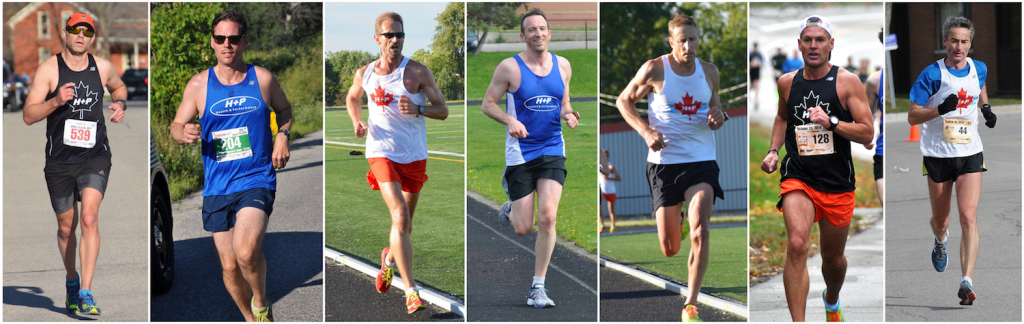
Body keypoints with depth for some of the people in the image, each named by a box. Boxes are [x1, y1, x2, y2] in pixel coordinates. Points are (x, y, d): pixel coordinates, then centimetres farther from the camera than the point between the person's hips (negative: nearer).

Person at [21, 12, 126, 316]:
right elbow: (28, 115, -9)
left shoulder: (103, 67, 3)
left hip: (95, 157, 0)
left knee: (89, 219, -18)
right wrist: (56, 101, -26)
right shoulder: (49, 69, -5)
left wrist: (120, 104, 5)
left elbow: (118, 87, 27)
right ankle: (71, 280, 37)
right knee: (66, 227, 11)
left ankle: (85, 293, -18)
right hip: (60, 161, 0)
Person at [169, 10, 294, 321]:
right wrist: (184, 134, -14)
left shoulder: (262, 79, 2)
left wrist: (282, 136, 2)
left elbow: (284, 109, 21)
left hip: (257, 180, -3)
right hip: (216, 187, 3)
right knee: (230, 267, 7)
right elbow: (176, 126, 10)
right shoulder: (199, 84, 2)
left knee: (246, 251, -26)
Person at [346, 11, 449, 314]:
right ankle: (411, 292, -22)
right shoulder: (365, 73, 1)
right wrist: (357, 121, 2)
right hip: (381, 151, -2)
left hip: (414, 156, 2)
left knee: (406, 221, 15)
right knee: (400, 216, -19)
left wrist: (418, 110, -24)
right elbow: (352, 98, 23)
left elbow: (443, 110, -4)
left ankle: (389, 257, 50)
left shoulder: (418, 72, -6)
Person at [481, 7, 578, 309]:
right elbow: (488, 103, -1)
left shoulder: (562, 65, 6)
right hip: (520, 153, -2)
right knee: (523, 228, -1)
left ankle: (538, 287, -2)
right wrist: (510, 120, -18)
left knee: (548, 218, -14)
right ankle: (511, 210, 39)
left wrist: (568, 114, -3)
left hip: (552, 151, 2)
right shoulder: (509, 67, -6)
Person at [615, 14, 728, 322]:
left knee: (700, 232, -20)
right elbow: (624, 101, 4)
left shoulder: (709, 71, 4)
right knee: (670, 250, 3)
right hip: (664, 161, -1)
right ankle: (673, 221, 43)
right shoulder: (654, 70, -7)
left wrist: (718, 116, -2)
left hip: (702, 161, 1)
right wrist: (646, 131, -12)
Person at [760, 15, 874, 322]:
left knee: (833, 259, 16)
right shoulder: (787, 82, 5)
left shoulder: (847, 81, -5)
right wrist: (773, 151, 11)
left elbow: (867, 133, -8)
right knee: (796, 244, -25)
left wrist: (831, 121, -21)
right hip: (797, 178, 0)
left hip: (838, 184, 0)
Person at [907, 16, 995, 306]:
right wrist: (940, 109, -26)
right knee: (940, 221, 12)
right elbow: (912, 116, -9)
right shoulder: (932, 75, -10)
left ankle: (966, 282, -21)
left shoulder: (979, 69, 3)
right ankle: (941, 241, 50)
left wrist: (985, 107, 9)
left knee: (968, 216, -16)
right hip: (938, 155, -1)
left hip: (970, 154, 1)